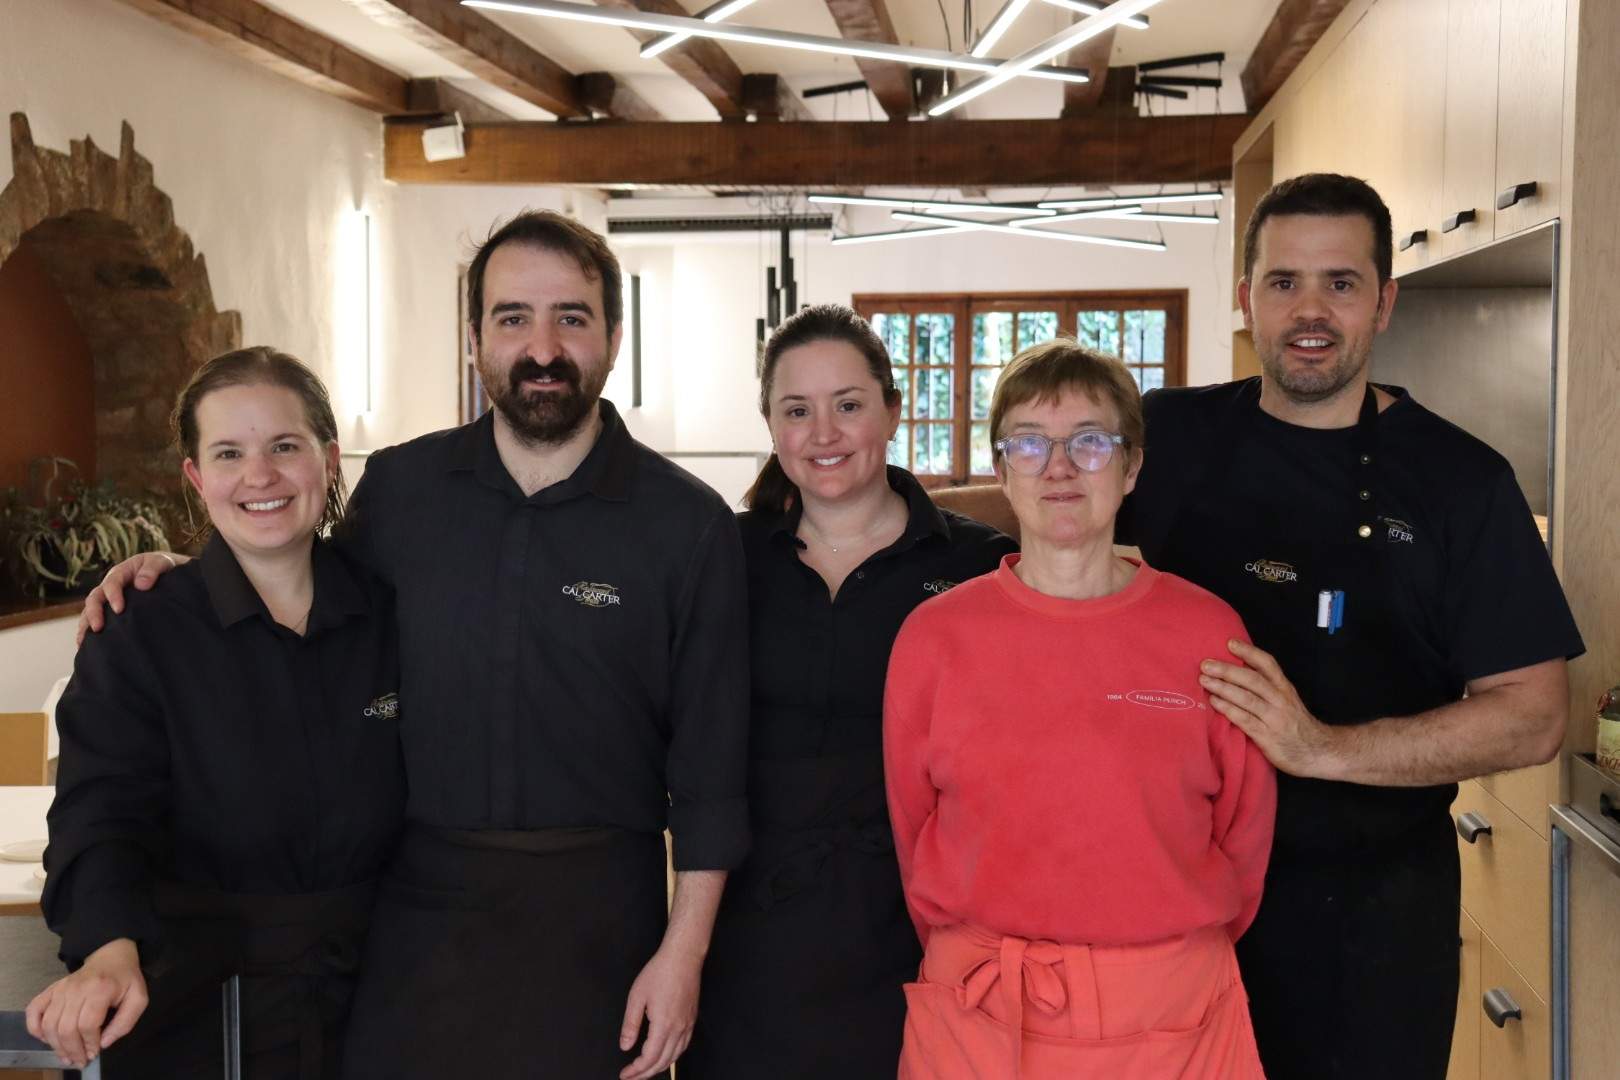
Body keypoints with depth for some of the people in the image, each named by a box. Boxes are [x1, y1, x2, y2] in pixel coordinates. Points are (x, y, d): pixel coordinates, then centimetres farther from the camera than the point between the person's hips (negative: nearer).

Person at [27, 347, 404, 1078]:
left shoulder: (393, 617, 1)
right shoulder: (136, 639, -6)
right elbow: (102, 816, -18)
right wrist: (112, 952, -36)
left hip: (380, 994, 2)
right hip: (194, 1013, -2)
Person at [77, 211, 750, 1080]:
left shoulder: (688, 523, -6)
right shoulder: (399, 488, 2)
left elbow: (709, 770, -5)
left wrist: (684, 950, -8)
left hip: (594, 915, -2)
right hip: (417, 907, 2)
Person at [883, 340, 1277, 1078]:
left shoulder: (1208, 632, -6)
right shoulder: (934, 637, -5)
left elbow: (1243, 833, 4)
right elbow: (912, 831, 5)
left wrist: (1172, 961, 7)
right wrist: (975, 962, 8)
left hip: (1172, 1019, 0)